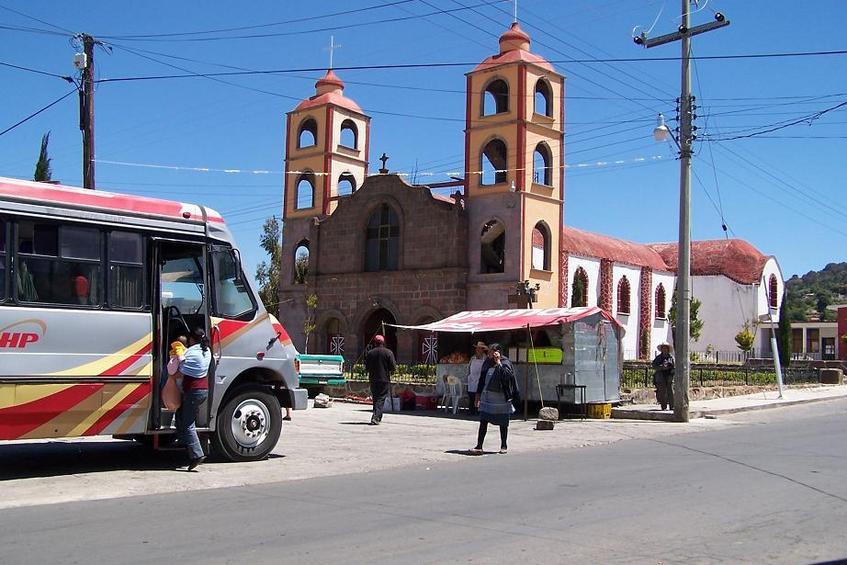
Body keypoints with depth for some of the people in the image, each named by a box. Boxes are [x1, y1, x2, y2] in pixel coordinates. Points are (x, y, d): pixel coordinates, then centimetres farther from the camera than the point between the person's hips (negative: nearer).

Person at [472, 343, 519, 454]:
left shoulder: (505, 363, -7)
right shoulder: (487, 363, 8)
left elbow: (506, 375, -26)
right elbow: (482, 379, 14)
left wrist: (498, 362, -22)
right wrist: (479, 395, 13)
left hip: (501, 397, -4)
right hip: (487, 396, 4)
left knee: (503, 422, 7)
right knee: (483, 421, -1)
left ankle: (503, 446, 21)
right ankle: (479, 446, -1)